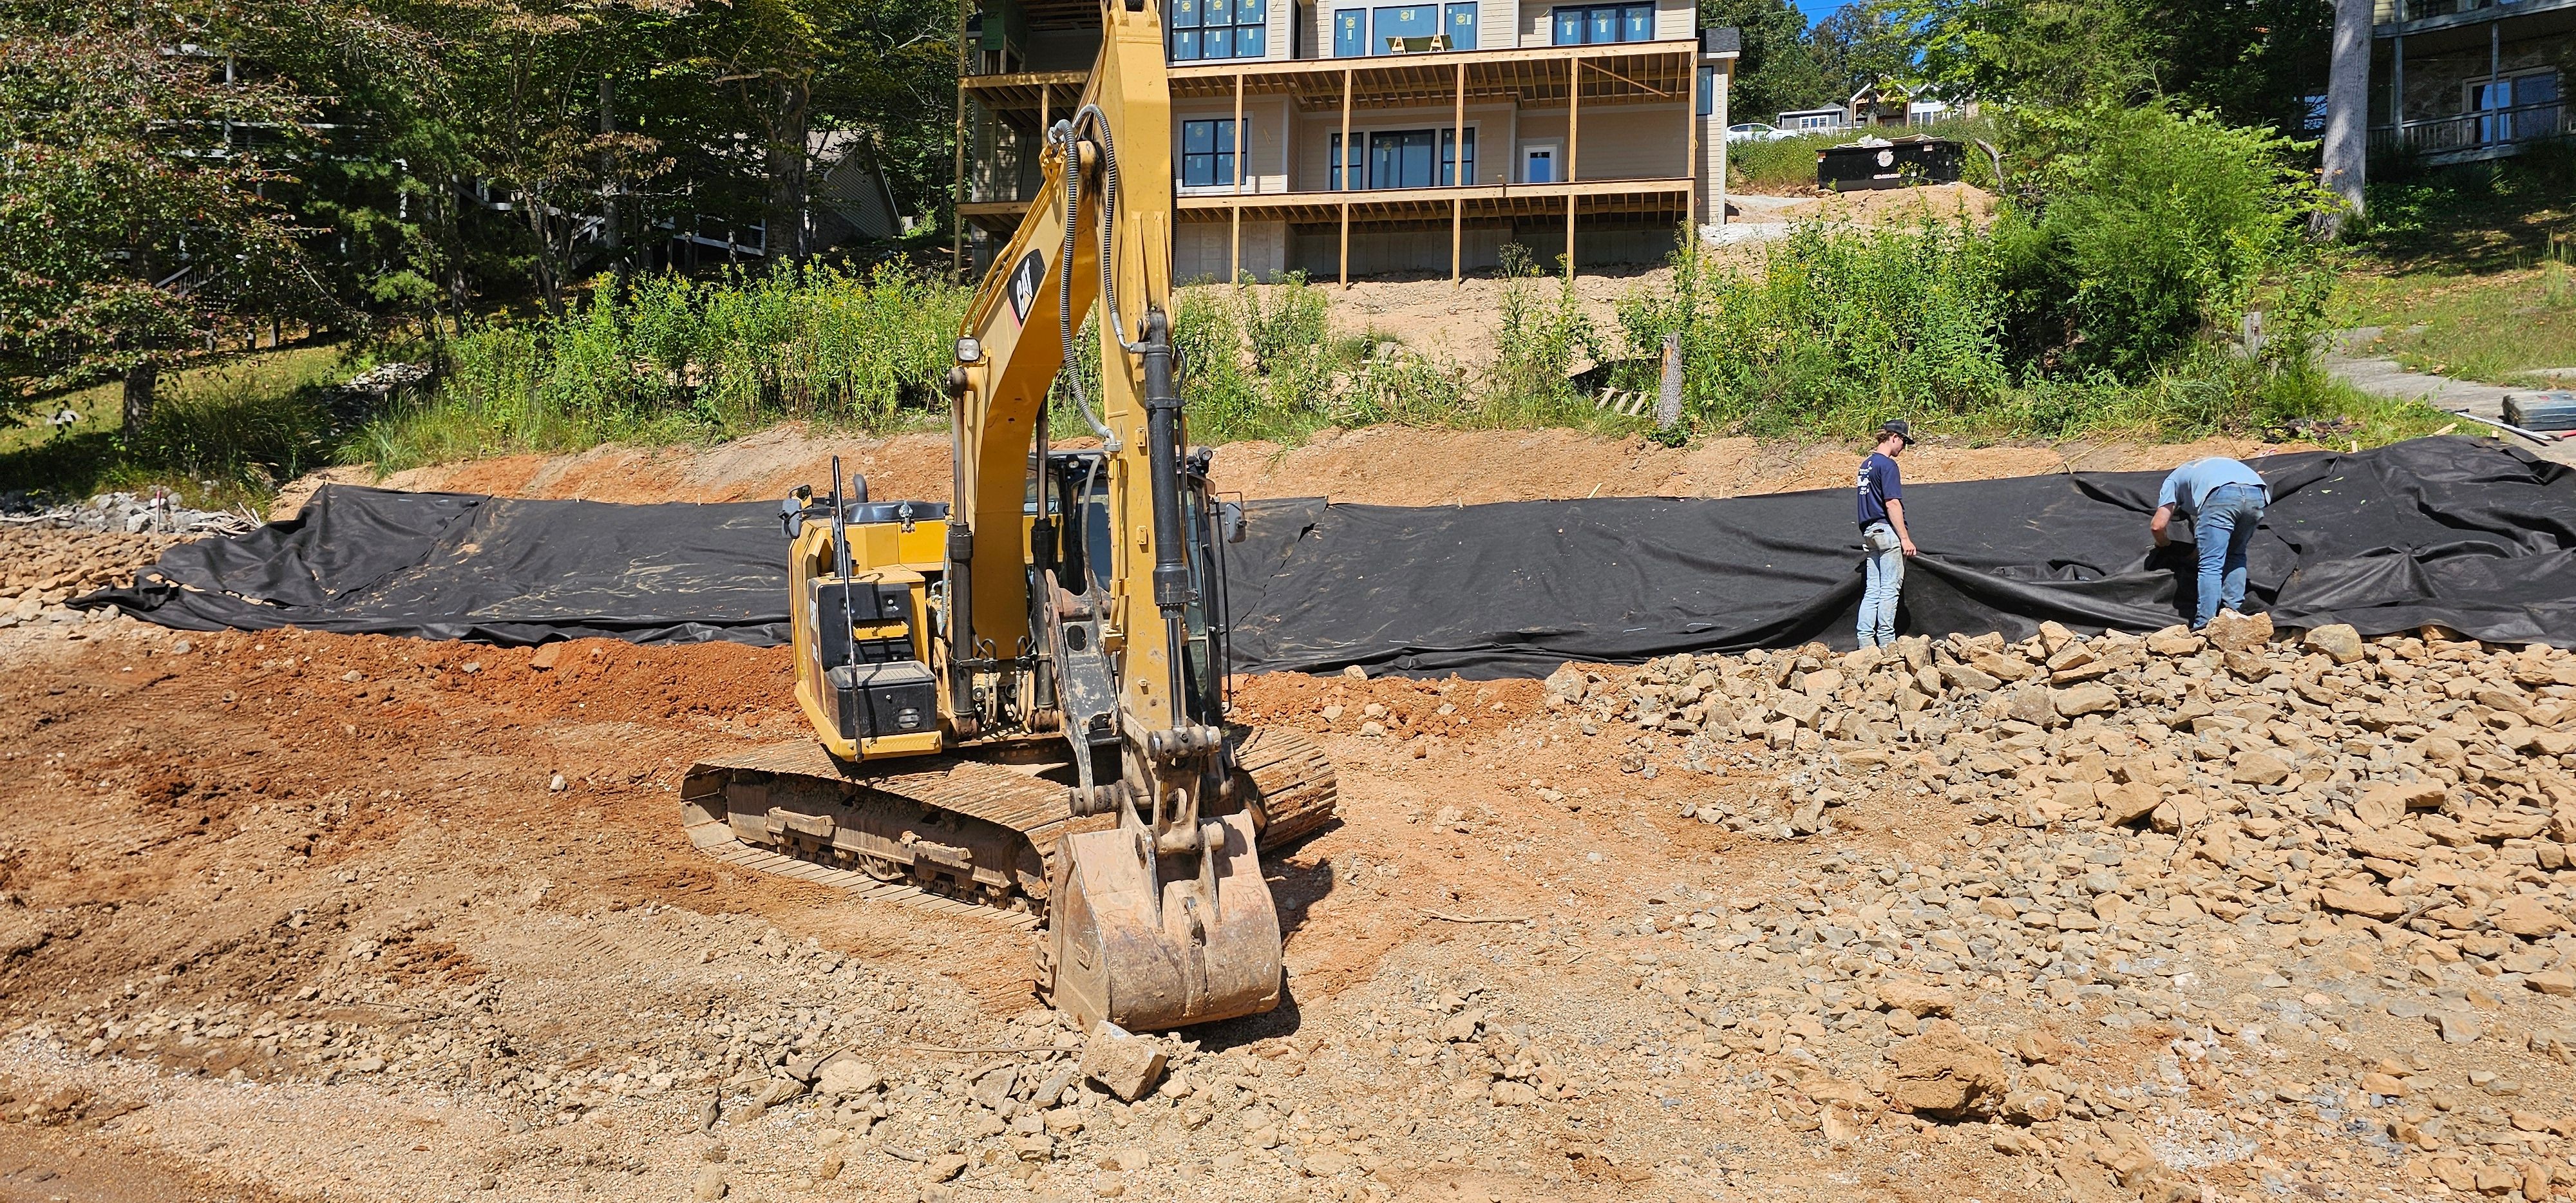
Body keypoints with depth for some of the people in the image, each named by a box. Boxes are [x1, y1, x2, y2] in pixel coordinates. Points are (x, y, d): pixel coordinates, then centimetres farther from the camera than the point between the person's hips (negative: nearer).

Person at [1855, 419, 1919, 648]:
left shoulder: (1866, 464, 17)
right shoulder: (1887, 465, -11)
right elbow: (1892, 503, -17)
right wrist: (1905, 538, -17)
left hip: (1868, 531, 9)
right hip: (1887, 531, -9)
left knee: (1872, 590, 7)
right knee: (1890, 588, -5)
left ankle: (1866, 641, 3)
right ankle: (1886, 641, -6)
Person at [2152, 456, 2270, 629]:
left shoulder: (2174, 480, 32)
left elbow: (2157, 525, 20)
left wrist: (2163, 543, 41)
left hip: (2222, 493, -5)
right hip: (2257, 493, 5)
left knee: (2211, 564, -2)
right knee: (2236, 555, 24)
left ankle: (2204, 625, -8)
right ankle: (2234, 613, 16)